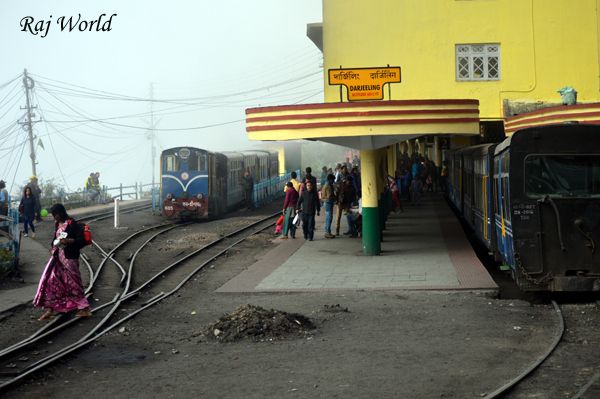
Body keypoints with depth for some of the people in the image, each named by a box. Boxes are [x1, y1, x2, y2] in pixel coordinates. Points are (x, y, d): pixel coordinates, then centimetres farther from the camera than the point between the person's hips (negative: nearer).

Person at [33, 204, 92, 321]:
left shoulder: (72, 224, -15)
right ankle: (49, 309, 12)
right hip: (58, 256, 8)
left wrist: (68, 241, -28)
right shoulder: (58, 224, 10)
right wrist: (54, 246, 4)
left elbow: (82, 240, -18)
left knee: (73, 282, 0)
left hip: (69, 257, -8)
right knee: (50, 281, 5)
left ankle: (84, 308, 11)